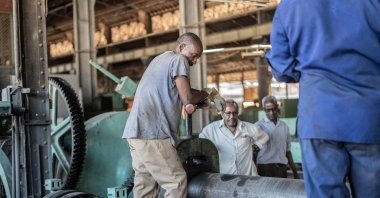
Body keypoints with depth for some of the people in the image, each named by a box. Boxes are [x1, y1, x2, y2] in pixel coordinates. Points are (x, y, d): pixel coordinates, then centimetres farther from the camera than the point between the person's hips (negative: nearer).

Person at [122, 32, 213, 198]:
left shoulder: (161, 59, 26)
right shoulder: (179, 59, -3)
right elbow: (187, 97, -8)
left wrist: (188, 103, 14)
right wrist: (205, 94, 10)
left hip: (138, 130, 9)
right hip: (151, 132, -9)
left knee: (145, 183, 9)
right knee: (176, 181, -6)